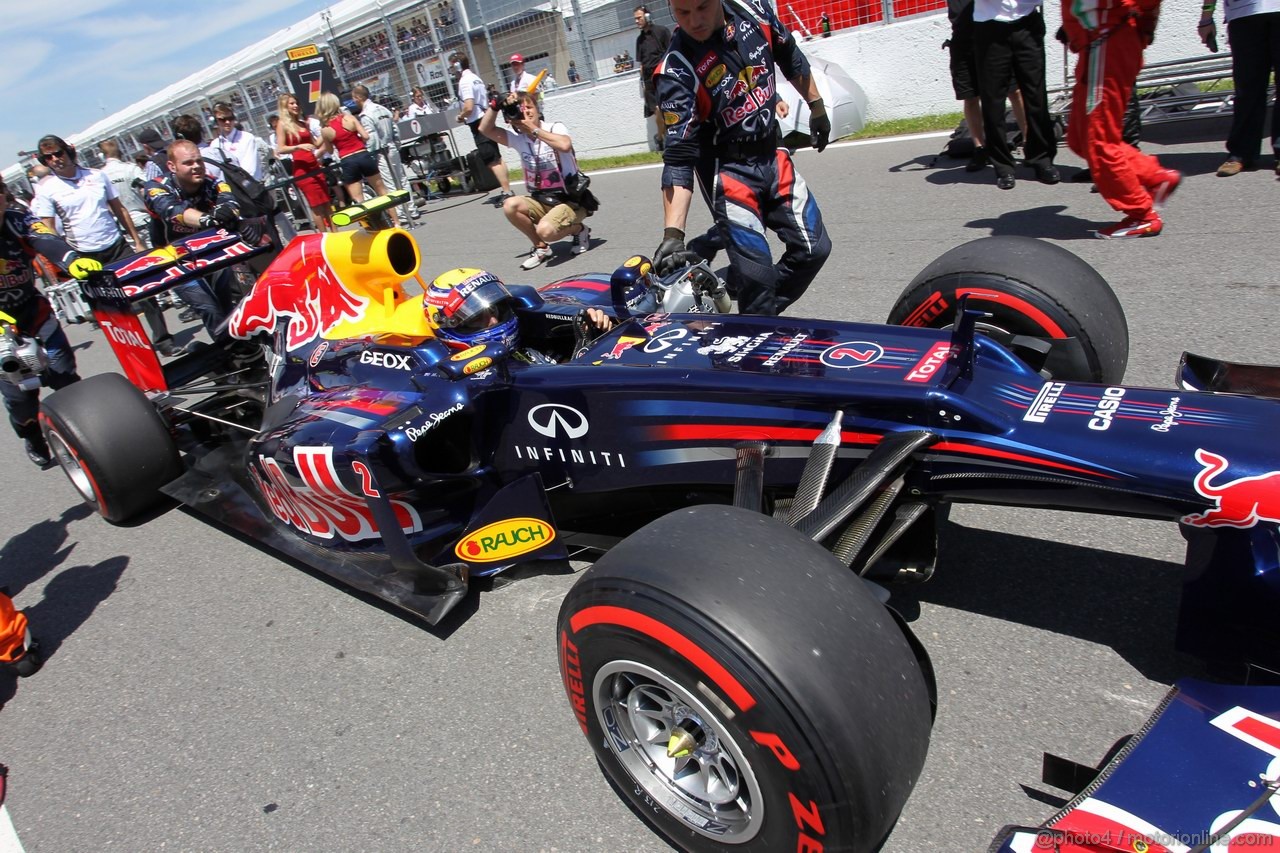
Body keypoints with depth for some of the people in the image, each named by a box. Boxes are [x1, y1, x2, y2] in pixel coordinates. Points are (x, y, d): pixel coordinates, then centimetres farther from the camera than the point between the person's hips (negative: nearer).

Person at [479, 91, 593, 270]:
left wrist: (533, 128, -26)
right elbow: (485, 129, -3)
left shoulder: (556, 128, -10)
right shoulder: (518, 138, 3)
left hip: (570, 200, -6)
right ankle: (541, 248, 0)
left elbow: (565, 145, -33)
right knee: (510, 205, -21)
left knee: (545, 230, -32)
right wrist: (496, 105, -15)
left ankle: (579, 229, 3)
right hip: (541, 200, 6)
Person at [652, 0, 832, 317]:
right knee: (757, 274, -13)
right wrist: (672, 233, -34)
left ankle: (764, 315, 23)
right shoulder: (676, 72, -20)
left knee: (813, 248, 6)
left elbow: (792, 60, 14)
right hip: (728, 170, -6)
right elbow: (679, 157, -25)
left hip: (773, 156, 6)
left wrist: (816, 106, 22)